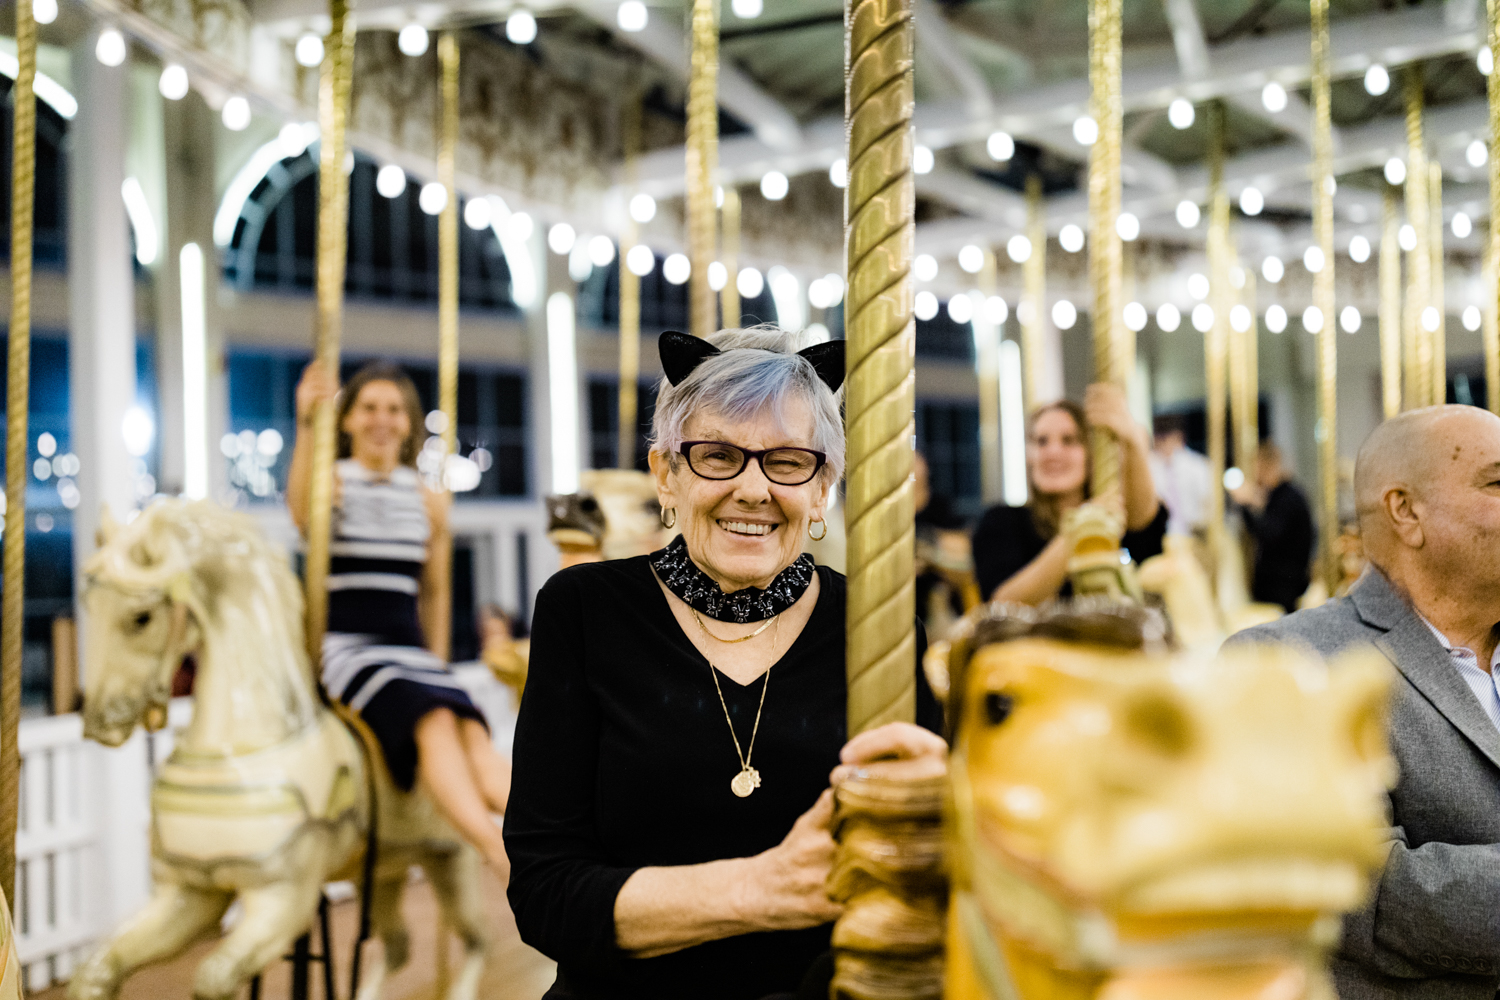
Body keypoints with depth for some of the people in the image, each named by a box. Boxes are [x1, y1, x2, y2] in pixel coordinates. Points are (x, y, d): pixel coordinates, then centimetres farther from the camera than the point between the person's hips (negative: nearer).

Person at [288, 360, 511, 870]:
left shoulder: (430, 502, 15)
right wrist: (307, 425, -38)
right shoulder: (331, 482, 3)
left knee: (473, 735, -26)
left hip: (410, 650, 4)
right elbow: (301, 504, -23)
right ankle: (501, 853, -47)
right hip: (343, 646, -4)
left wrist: (437, 668, 19)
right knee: (433, 720, -32)